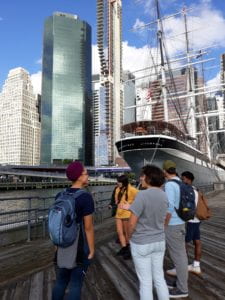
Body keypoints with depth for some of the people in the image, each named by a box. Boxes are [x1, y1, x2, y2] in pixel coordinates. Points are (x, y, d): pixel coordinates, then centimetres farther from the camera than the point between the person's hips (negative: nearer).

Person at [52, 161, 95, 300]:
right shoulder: (86, 197, -20)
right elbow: (88, 227, -19)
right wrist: (92, 250, -9)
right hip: (80, 247, -6)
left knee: (61, 281, 19)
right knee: (76, 284, 8)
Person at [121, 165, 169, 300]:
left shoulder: (142, 195, -25)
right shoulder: (164, 195, -3)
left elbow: (132, 223, -20)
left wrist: (130, 238, 0)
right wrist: (131, 208, 14)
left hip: (141, 244, -6)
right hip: (159, 242, 6)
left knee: (145, 281, 10)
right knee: (159, 278, 20)